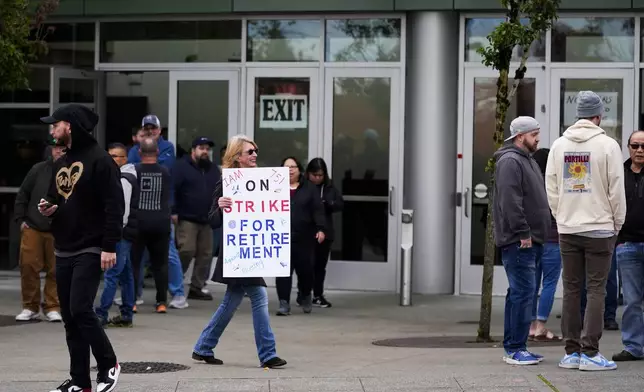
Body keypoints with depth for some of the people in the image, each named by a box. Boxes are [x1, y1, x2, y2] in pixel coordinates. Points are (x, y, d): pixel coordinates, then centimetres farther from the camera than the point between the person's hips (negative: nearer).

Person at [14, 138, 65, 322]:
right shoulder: (38, 170, 5)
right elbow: (22, 195, 10)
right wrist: (20, 219, 5)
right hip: (32, 228, 2)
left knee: (55, 271, 2)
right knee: (28, 267, 1)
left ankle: (52, 307, 13)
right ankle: (30, 307, 13)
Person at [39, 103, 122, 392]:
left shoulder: (99, 160, -10)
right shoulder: (61, 163, 15)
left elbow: (114, 206, -15)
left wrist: (109, 246, -19)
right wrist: (48, 208, 2)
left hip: (90, 251, -8)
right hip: (63, 251, 8)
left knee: (81, 309, -15)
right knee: (69, 316, 6)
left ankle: (108, 365, 2)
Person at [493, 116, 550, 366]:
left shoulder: (527, 161, 22)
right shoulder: (510, 161, -12)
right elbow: (510, 202, -21)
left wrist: (536, 234, 19)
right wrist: (523, 233, -21)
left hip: (531, 241, 11)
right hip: (518, 242, -11)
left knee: (520, 293, 12)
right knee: (523, 292, -11)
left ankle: (513, 348, 17)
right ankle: (516, 348, -9)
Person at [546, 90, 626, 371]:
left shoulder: (559, 145, 5)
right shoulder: (607, 145, -8)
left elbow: (551, 187, 7)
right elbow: (616, 190, -8)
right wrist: (617, 224, 4)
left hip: (567, 229, 4)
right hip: (599, 228, -4)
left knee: (571, 290, 9)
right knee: (596, 290, -1)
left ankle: (572, 351, 11)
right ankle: (590, 353, -4)